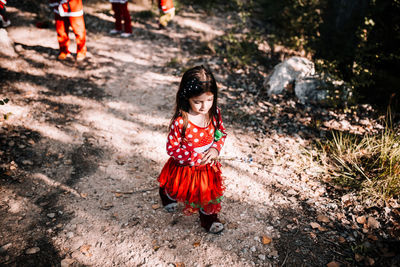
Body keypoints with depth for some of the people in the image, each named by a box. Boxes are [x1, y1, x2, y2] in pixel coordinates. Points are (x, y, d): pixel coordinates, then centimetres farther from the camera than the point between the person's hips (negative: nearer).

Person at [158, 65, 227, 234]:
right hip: (185, 168, -3)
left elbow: (221, 133, 1)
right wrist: (195, 157, -27)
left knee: (210, 193, 23)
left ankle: (209, 218, 52)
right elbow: (172, 148, -22)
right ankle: (166, 195, 62)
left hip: (208, 167, 4)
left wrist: (215, 149, -18)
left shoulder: (214, 114, -16)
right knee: (176, 190, 25)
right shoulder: (180, 122, -31)